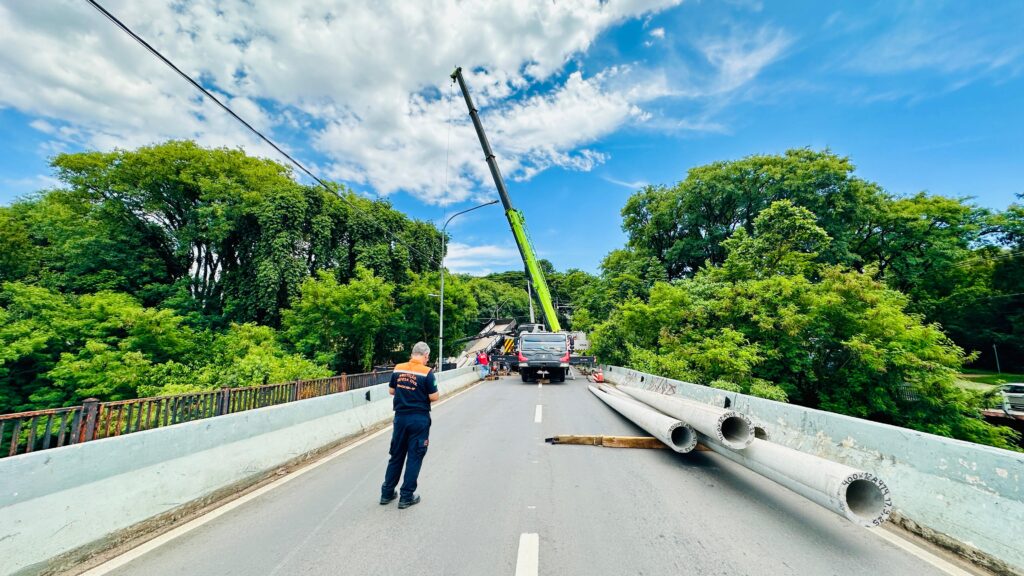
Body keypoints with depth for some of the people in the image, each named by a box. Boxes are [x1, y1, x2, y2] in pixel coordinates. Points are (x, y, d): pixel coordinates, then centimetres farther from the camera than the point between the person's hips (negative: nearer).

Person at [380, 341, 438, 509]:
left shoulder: (398, 369, -1)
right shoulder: (427, 372, -16)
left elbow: (392, 391, 9)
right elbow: (434, 397, -14)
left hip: (400, 417, 5)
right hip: (419, 419, -5)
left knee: (396, 455, 19)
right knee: (414, 457, 9)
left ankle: (387, 493, 30)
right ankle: (406, 497, 18)